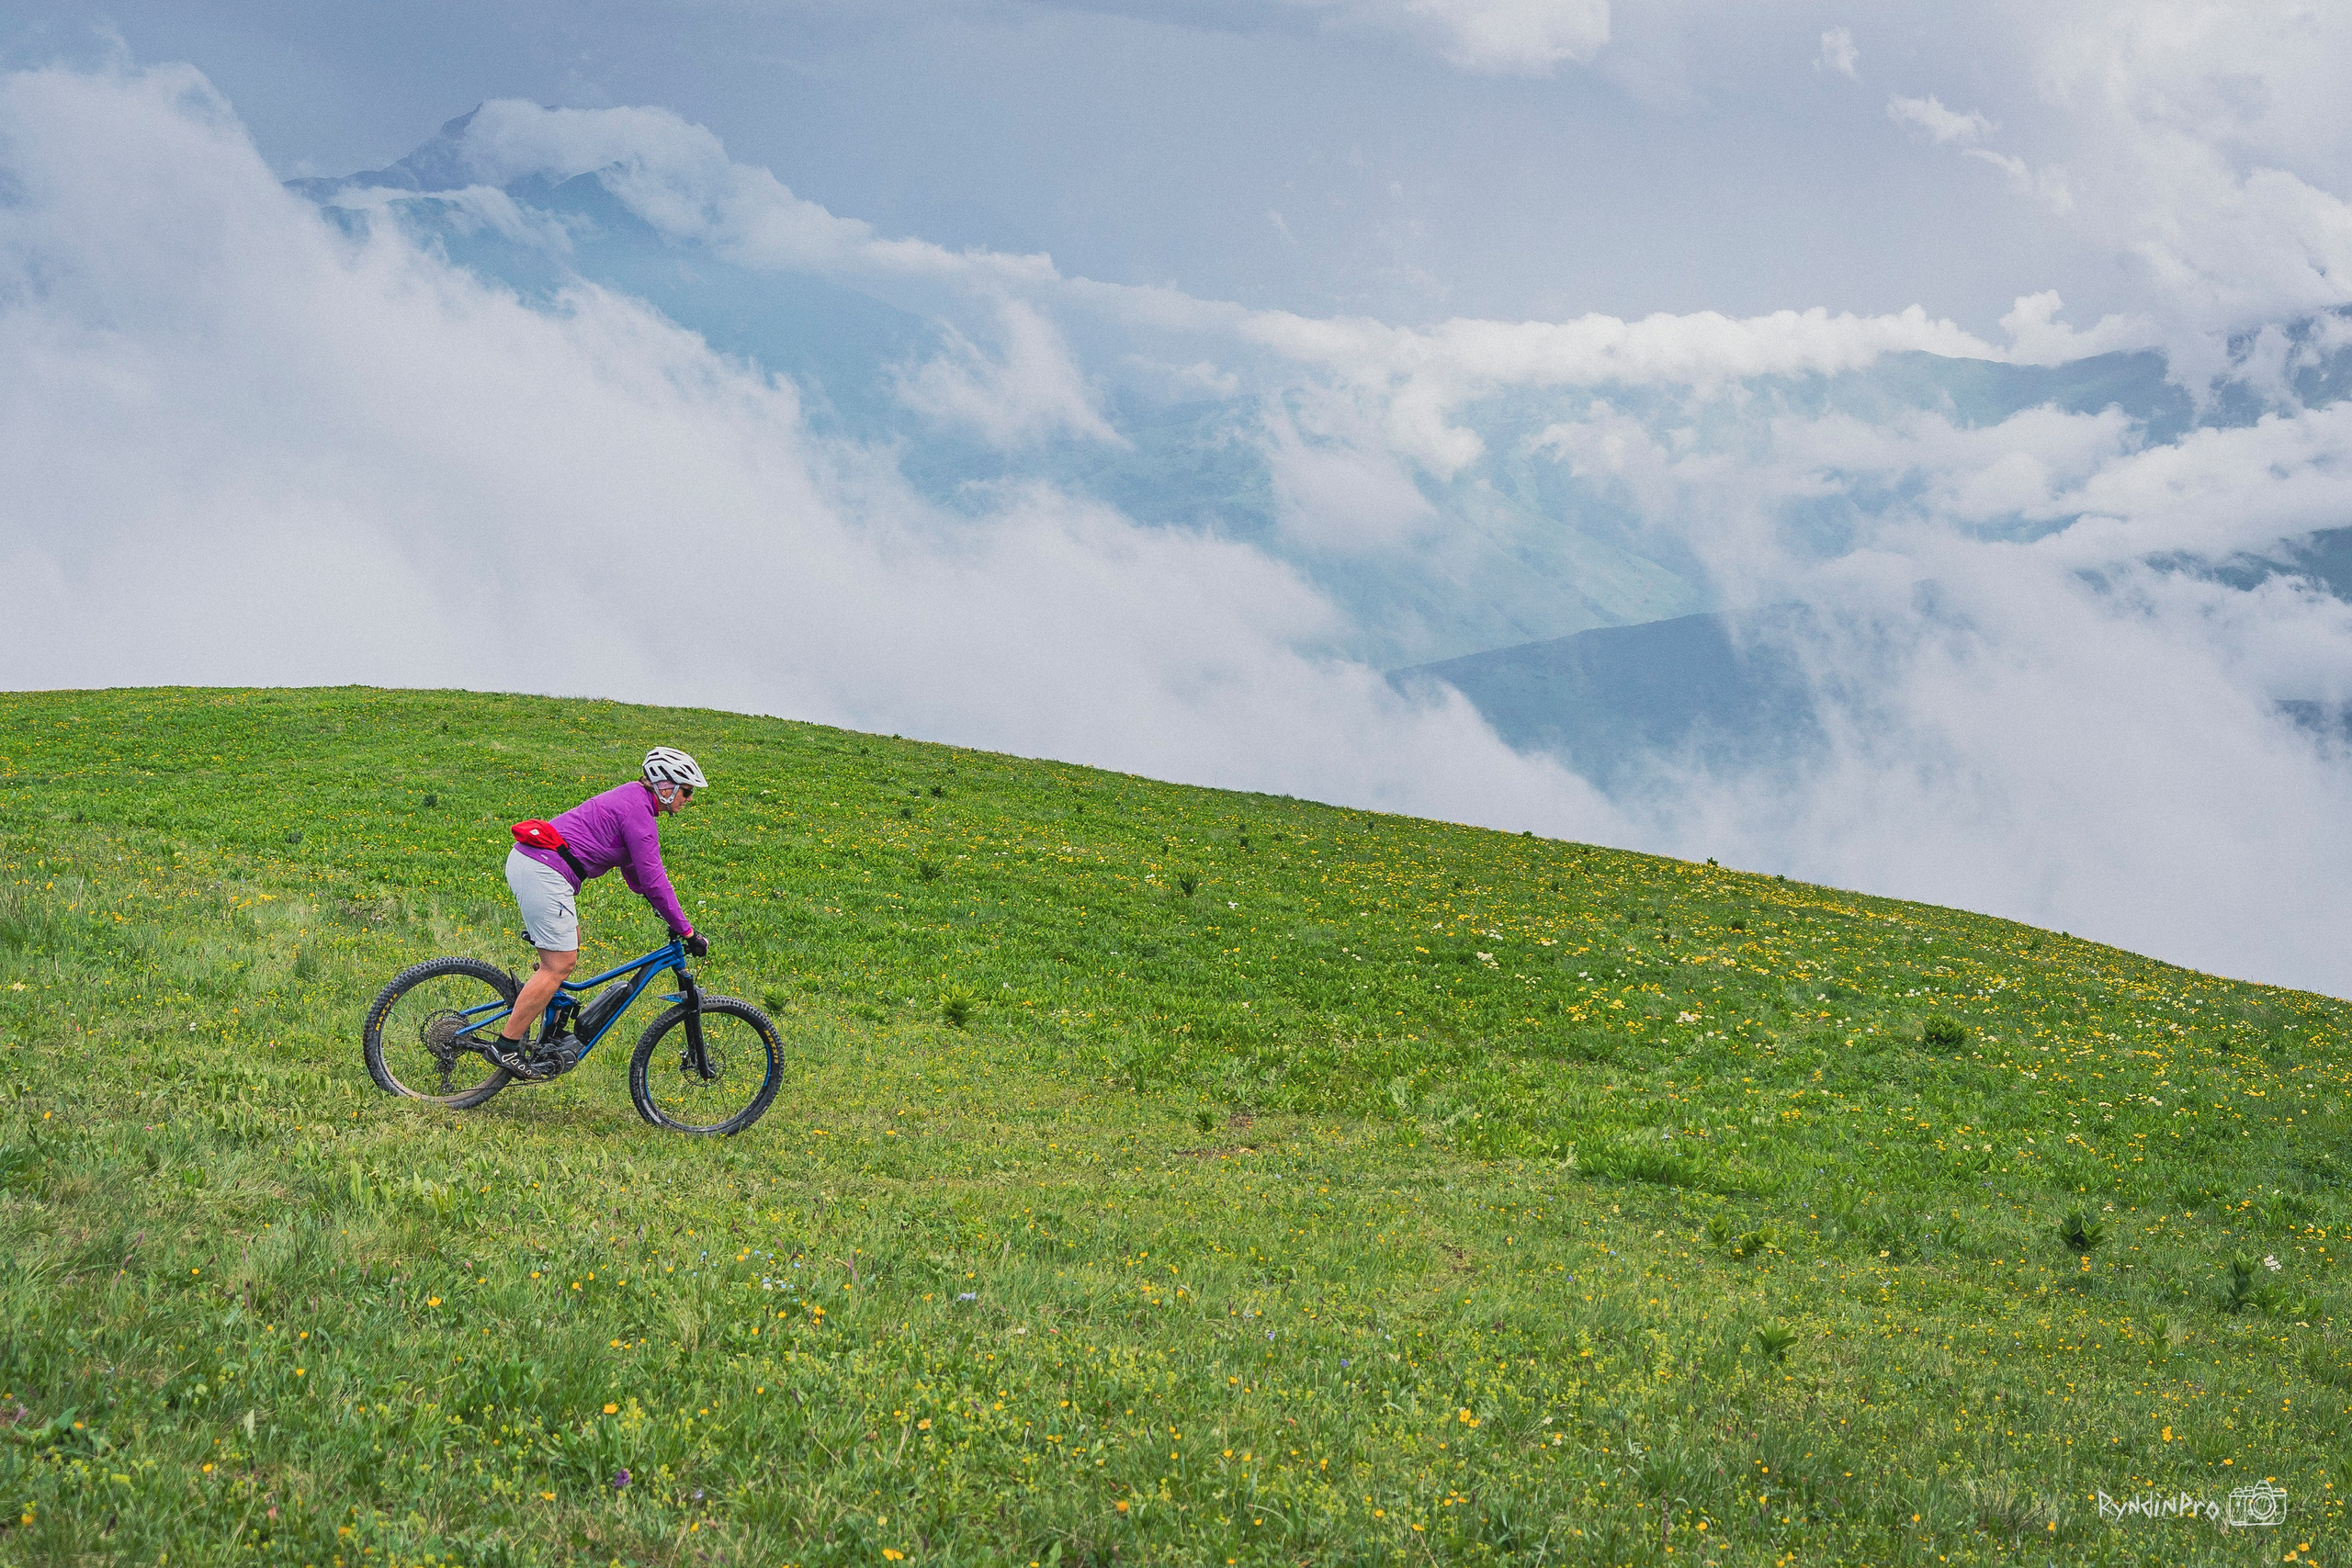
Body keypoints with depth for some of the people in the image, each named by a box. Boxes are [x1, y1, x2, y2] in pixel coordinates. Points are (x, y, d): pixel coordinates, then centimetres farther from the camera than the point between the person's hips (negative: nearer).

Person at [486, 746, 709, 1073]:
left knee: (569, 943, 22)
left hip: (525, 861, 11)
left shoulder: (631, 799, 19)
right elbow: (653, 879, -13)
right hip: (543, 874, -11)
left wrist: (666, 915, 30)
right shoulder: (638, 812, -11)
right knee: (560, 965, -6)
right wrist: (686, 931, -7)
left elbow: (634, 870, 29)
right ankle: (506, 1045, -3)